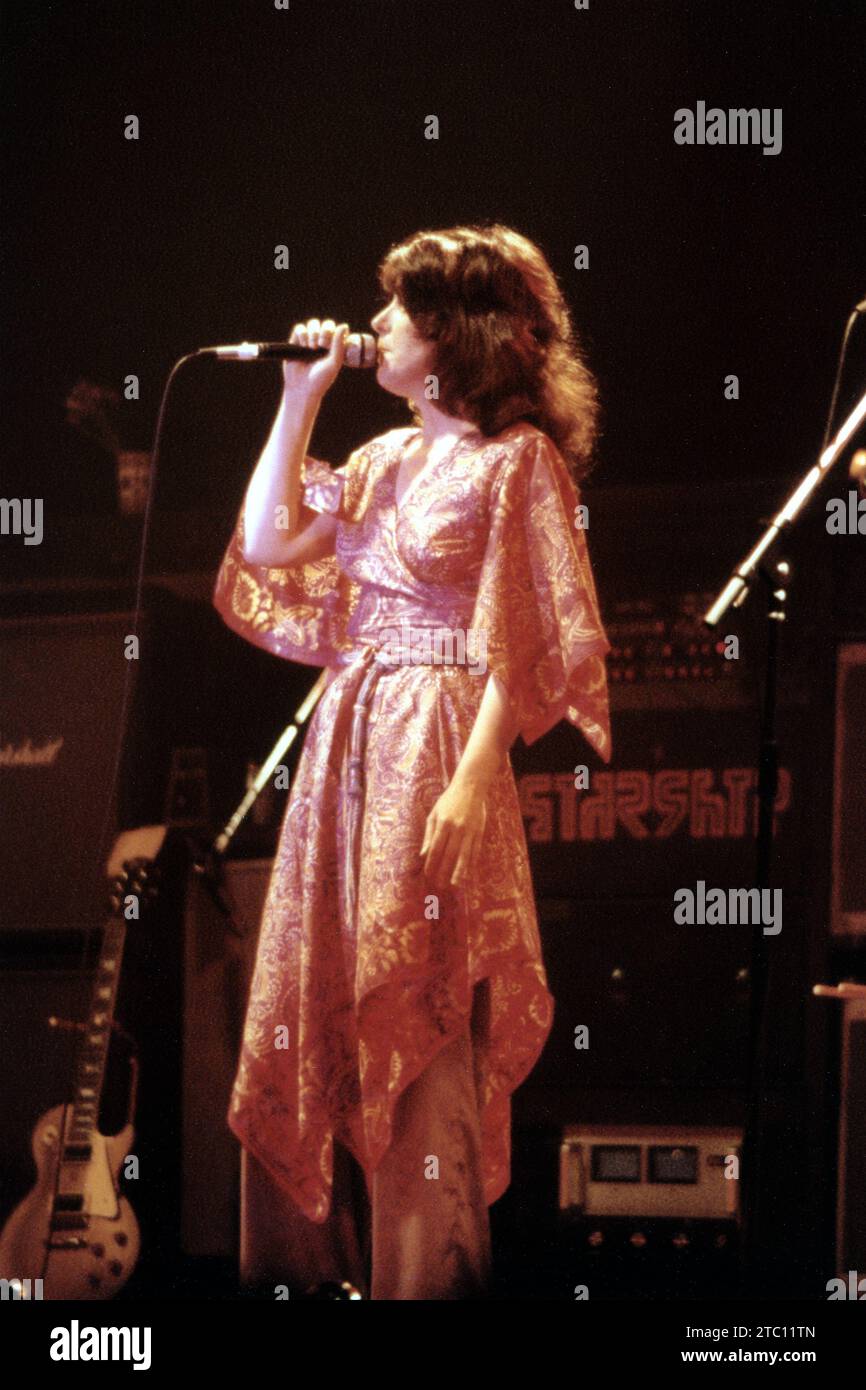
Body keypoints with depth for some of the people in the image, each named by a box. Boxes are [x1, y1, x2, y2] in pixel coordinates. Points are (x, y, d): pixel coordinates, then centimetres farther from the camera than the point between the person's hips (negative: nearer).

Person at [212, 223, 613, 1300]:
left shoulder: (516, 460, -7)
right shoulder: (386, 460, 15)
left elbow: (524, 639, -12)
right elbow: (267, 544, 14)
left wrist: (472, 777, -20)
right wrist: (300, 398, 12)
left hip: (440, 740, -8)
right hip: (349, 737, 8)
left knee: (419, 1018, -5)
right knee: (322, 1002, 7)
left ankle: (424, 1272, 4)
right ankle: (328, 1253, 17)